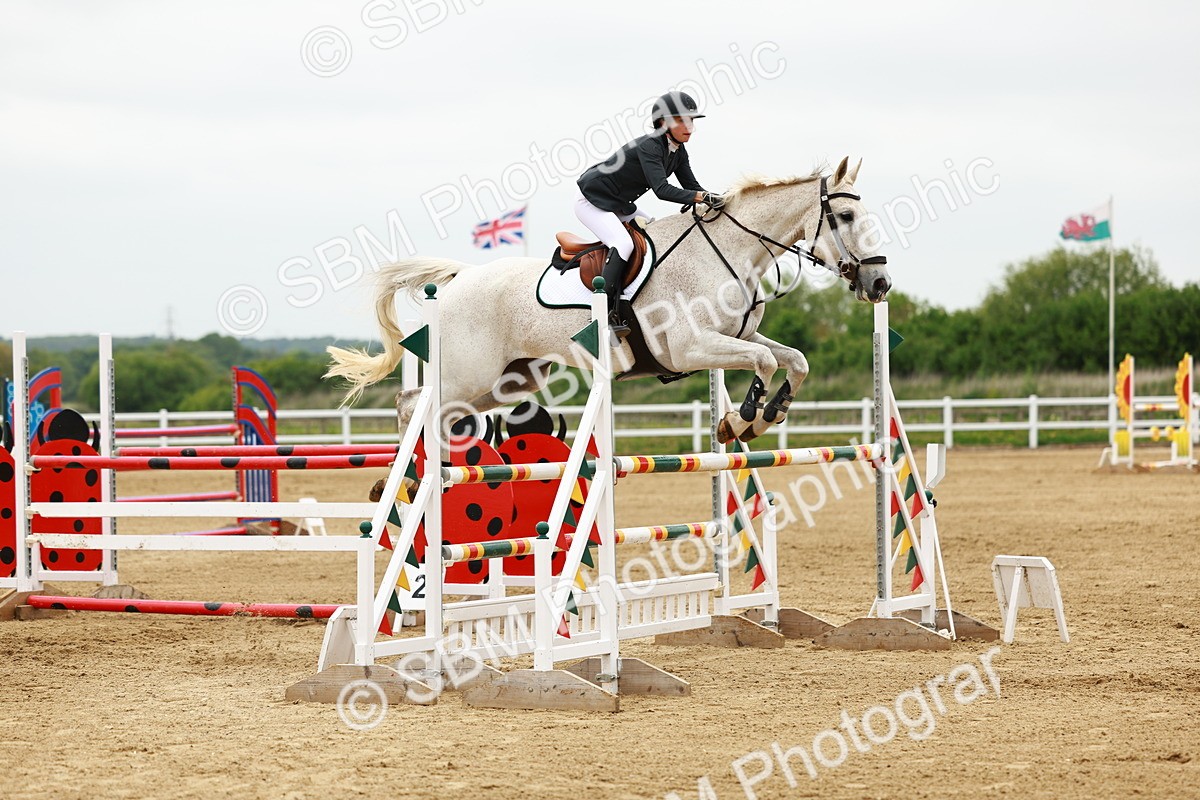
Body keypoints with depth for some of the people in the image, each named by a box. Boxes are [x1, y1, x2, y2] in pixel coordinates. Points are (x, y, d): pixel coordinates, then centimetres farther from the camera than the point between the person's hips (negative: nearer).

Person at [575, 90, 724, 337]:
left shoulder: (678, 151, 0)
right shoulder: (649, 146, -28)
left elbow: (691, 186, 0)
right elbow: (662, 189, -38)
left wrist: (715, 199, -18)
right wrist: (702, 197, -46)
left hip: (618, 205, 10)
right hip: (591, 201, -10)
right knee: (623, 244, -27)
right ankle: (606, 313, -29)